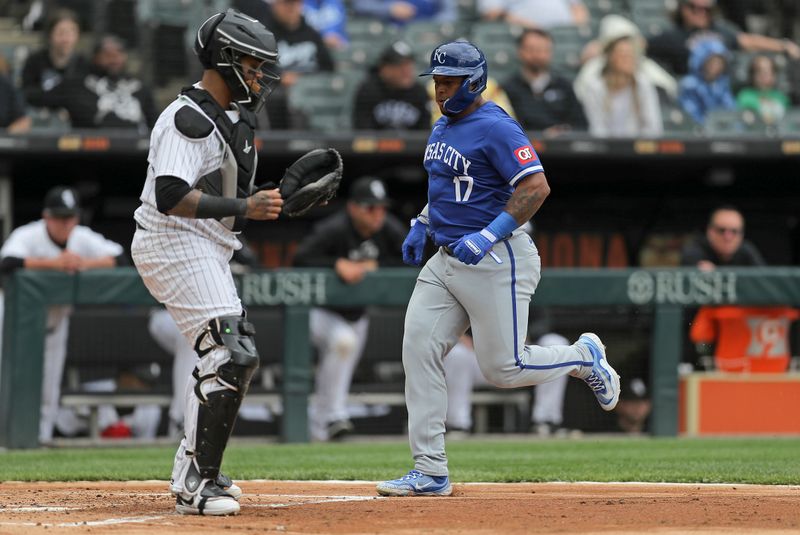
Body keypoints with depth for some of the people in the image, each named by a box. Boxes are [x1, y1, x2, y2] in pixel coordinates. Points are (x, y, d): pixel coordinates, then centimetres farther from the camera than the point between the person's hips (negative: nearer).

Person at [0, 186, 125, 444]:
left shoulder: (83, 238, -10)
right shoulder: (27, 236, -25)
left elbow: (119, 258, -15)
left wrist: (85, 263, -32)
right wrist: (54, 262, -47)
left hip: (56, 320, 5)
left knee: (50, 382, 8)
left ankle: (43, 435, 17)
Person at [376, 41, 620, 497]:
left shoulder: (496, 128, -16)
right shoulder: (443, 128, 14)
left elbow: (536, 186, -24)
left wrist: (488, 235, -29)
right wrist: (422, 225, 17)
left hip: (496, 260, -9)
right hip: (445, 260, 9)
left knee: (504, 368, -6)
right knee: (419, 352, -3)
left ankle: (584, 357, 24)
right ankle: (430, 473, -2)